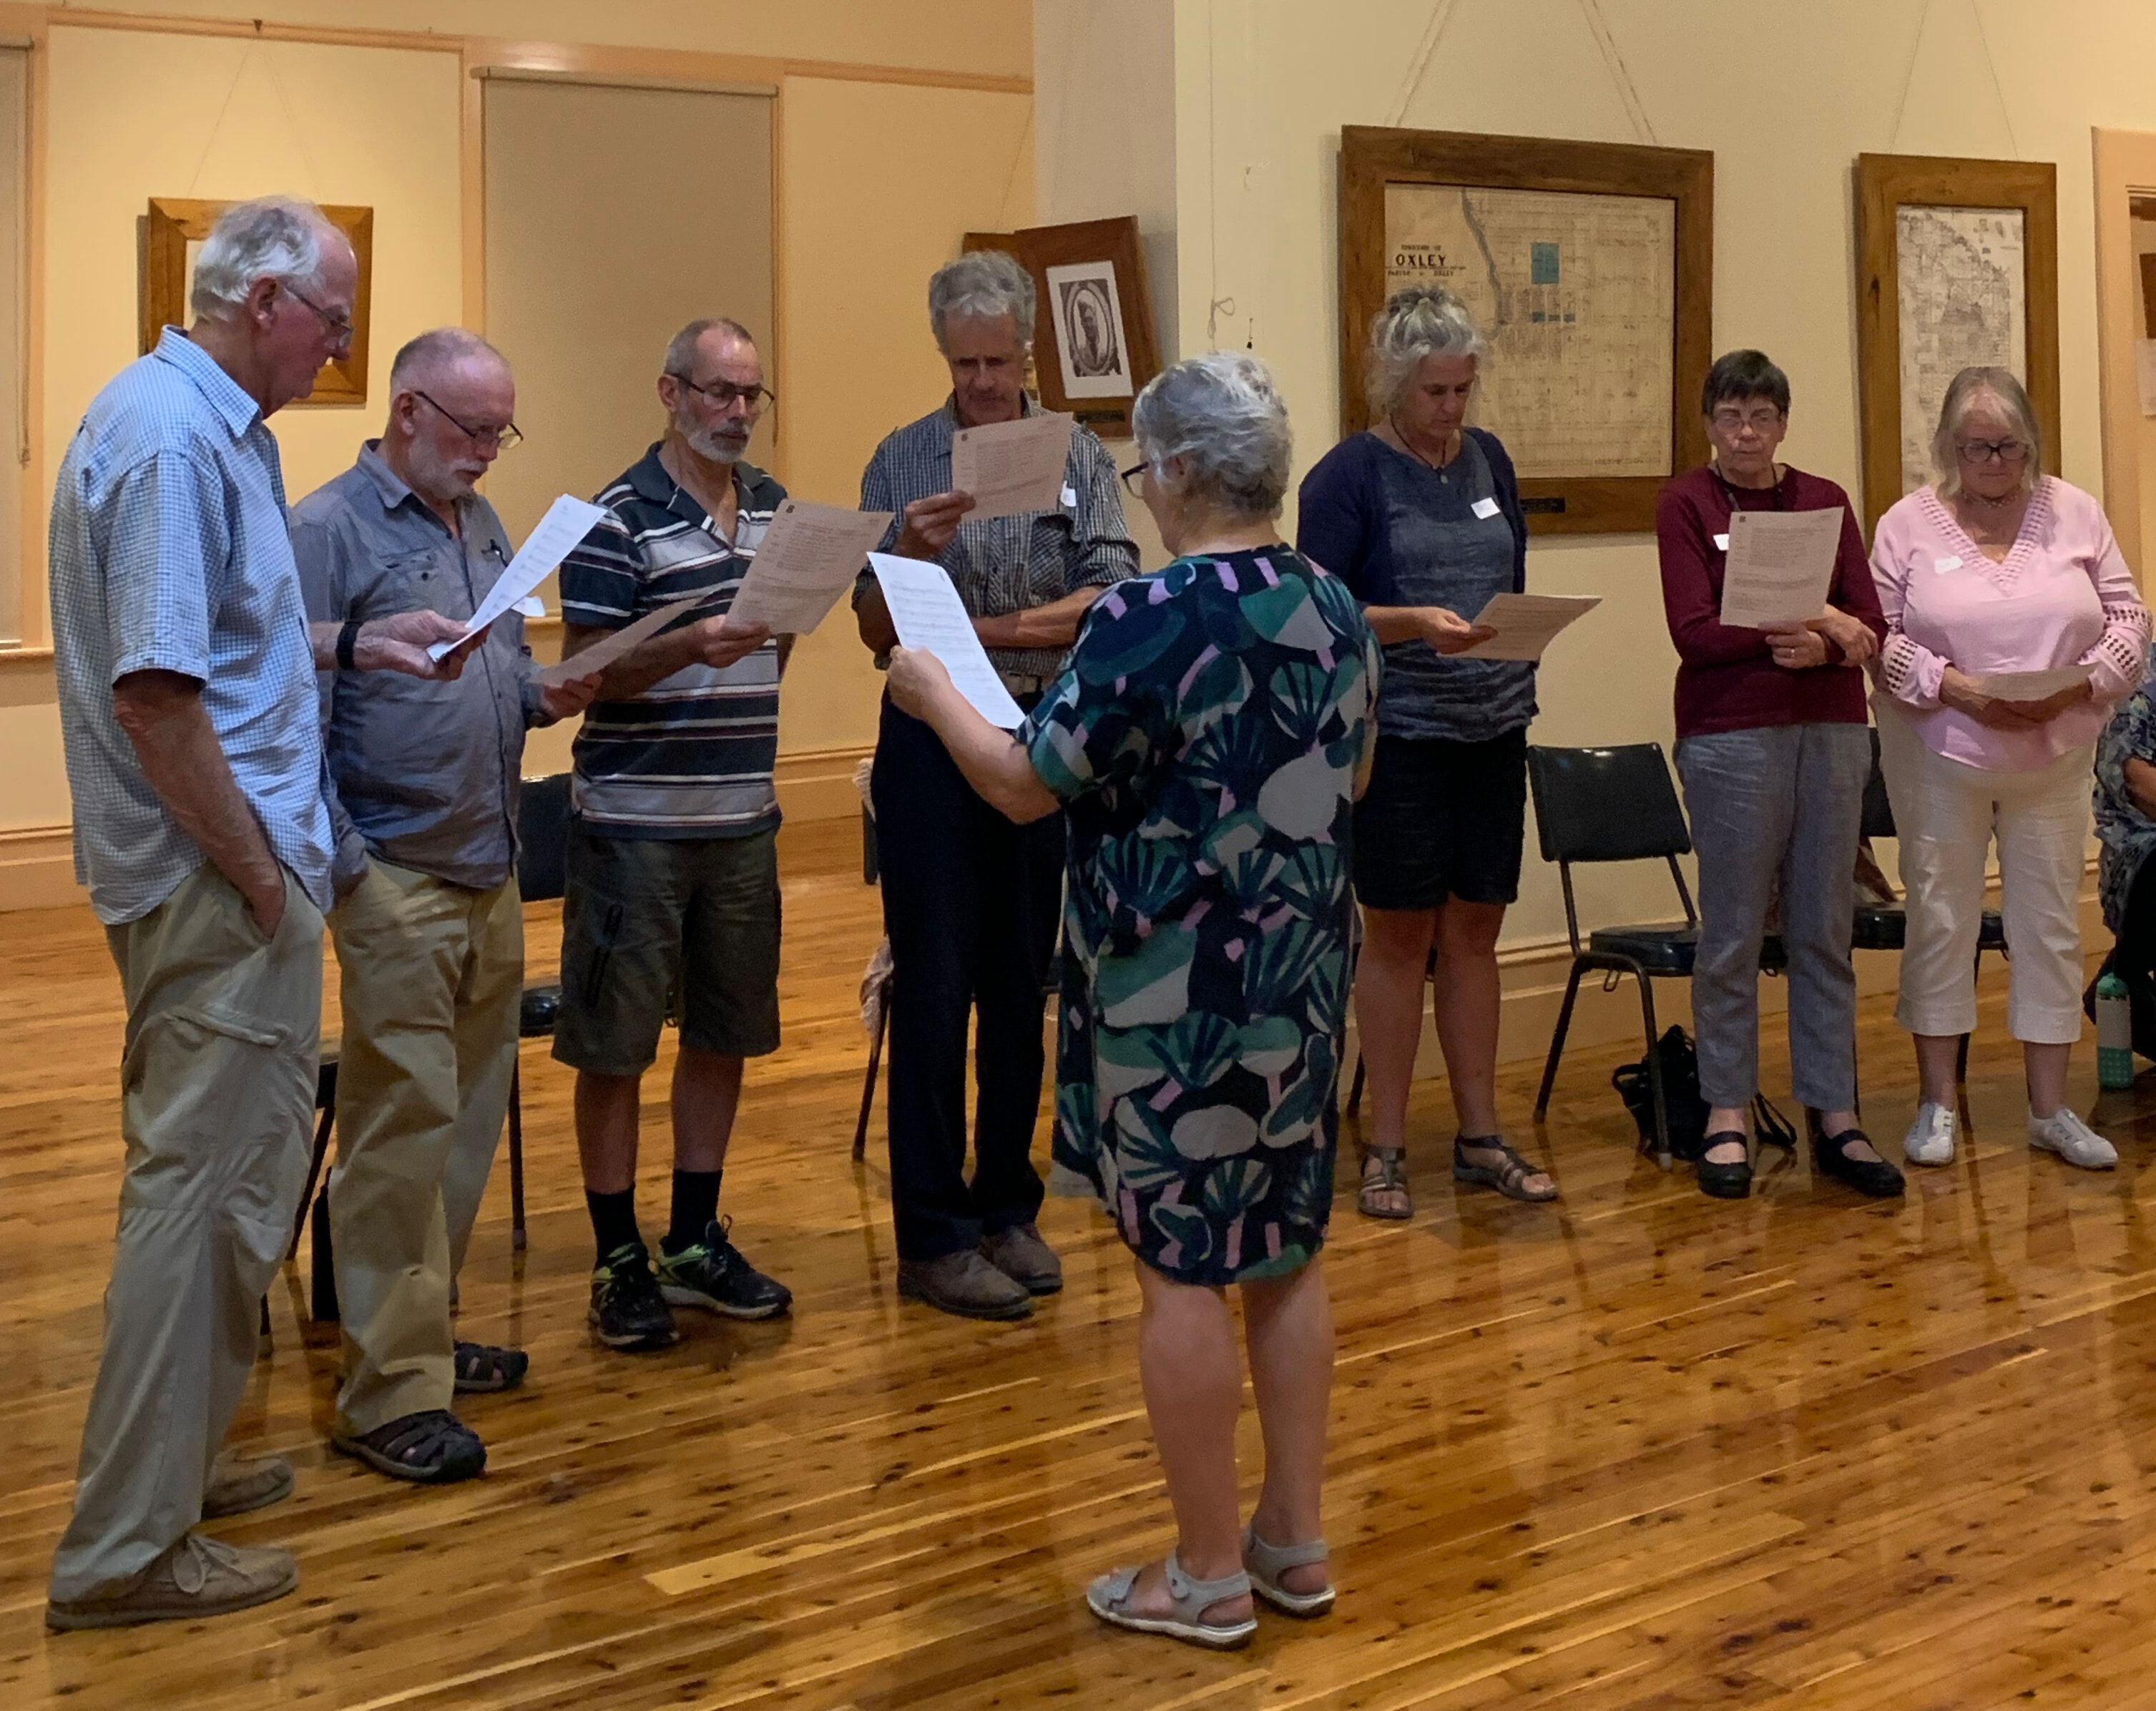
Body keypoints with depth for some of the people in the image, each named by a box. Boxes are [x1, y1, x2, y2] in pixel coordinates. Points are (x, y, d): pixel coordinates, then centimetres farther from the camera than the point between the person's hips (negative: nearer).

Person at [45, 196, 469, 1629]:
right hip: (218, 880, -11)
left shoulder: (217, 425, 14)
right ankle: (127, 1550, 5)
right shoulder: (170, 438, -19)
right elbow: (153, 693, -25)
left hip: (233, 871, 11)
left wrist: (357, 642, 14)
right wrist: (261, 872, -19)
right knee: (206, 1191, -4)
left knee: (232, 1181, 19)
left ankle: (173, 1462, 32)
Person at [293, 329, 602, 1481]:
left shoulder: (481, 524, 17)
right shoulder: (331, 530, -8)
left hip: (490, 869, 8)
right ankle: (390, 1394, -2)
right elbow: (296, 713, -13)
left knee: (470, 1114, 13)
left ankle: (419, 1332, 25)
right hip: (397, 875, -8)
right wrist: (344, 868, -18)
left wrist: (548, 697, 1)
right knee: (405, 1121, -7)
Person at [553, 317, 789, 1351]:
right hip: (636, 820, -6)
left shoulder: (772, 506, 10)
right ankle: (619, 1261, 13)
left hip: (743, 818, 7)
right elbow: (583, 675, -13)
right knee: (615, 1044, 2)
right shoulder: (619, 519, -10)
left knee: (724, 1033, 13)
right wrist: (694, 646, -28)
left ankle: (696, 1243, 26)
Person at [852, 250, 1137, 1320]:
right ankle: (933, 1239, 5)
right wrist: (908, 554, -21)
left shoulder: (1079, 459, 5)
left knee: (1023, 987, 9)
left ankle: (1008, 1209, 21)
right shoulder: (901, 462, 2)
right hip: (932, 742, -2)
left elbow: (1113, 602, -7)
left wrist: (995, 629, -18)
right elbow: (878, 633, -2)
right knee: (934, 987, -1)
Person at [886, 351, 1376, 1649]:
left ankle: (1209, 1577, 11)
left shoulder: (1150, 620, -18)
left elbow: (1027, 788, -12)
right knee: (1288, 1255, 15)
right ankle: (1297, 1541, 25)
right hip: (1304, 979, 7)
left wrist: (936, 695, 4)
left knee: (1184, 1273, 2)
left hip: (1178, 993, -7)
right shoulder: (1339, 610, 5)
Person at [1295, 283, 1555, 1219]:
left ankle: (1480, 1135, 18)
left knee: (1474, 932, 9)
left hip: (1492, 730, 5)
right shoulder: (1349, 474, -6)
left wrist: (1522, 631, 3)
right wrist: (1415, 624, -24)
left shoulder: (1489, 459, 11)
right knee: (1400, 935, 2)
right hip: (1397, 738, -5)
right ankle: (1386, 1147, 12)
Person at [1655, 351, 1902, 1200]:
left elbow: (1871, 629, 2)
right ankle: (1726, 1115, 13)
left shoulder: (1826, 500, 10)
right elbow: (1694, 633, -11)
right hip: (1731, 735, -4)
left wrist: (1816, 646, -17)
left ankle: (1834, 1116, 14)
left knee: (1825, 929, 7)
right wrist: (1807, 621, -15)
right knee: (1733, 932, 2)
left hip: (1833, 731, 4)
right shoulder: (1685, 503, -1)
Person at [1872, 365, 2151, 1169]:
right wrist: (1954, 688, -20)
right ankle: (1936, 1102, 16)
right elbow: (1878, 638, -6)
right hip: (1941, 755, -2)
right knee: (1940, 917, 4)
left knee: (2051, 923, 6)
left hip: (2054, 760, 2)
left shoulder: (2075, 514, 5)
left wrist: (2081, 685, -13)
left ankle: (2050, 1108, 17)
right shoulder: (1908, 524, -1)